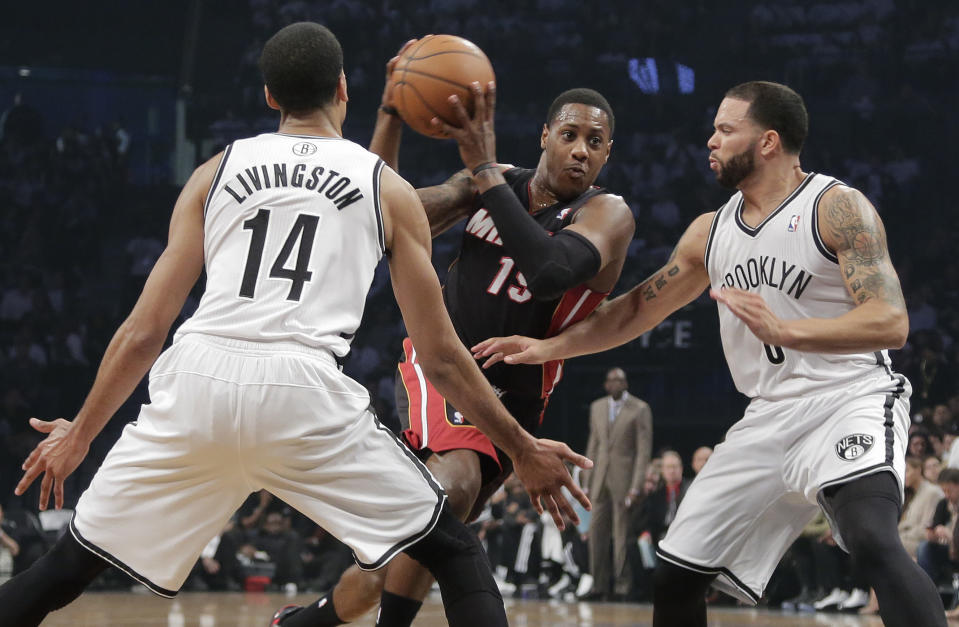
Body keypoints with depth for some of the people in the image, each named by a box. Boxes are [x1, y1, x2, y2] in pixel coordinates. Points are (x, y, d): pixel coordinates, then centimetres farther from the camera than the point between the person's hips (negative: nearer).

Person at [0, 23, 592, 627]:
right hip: (306, 394, -2)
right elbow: (440, 356, 15)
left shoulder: (215, 173, 20)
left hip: (196, 384, 2)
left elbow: (144, 331, 17)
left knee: (72, 563, 18)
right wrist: (523, 450, 25)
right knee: (456, 552, 12)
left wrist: (80, 434, 29)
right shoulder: (388, 189, 16)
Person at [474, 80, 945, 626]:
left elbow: (891, 323, -20)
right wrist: (549, 347, 15)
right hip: (769, 417, 7)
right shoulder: (710, 232, 11)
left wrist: (782, 329, -32)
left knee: (874, 540, -35)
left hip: (848, 399, -7)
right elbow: (639, 309, 23)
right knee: (676, 574, 5)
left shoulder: (838, 208, -11)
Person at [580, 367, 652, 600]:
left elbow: (644, 450, -7)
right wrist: (588, 482, 11)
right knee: (597, 531, 3)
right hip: (601, 479, 5)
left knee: (622, 534, -4)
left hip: (624, 480, -5)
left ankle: (622, 586, 2)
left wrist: (636, 487, -13)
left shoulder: (640, 410, -4)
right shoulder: (597, 408, 13)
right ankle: (599, 585, 8)